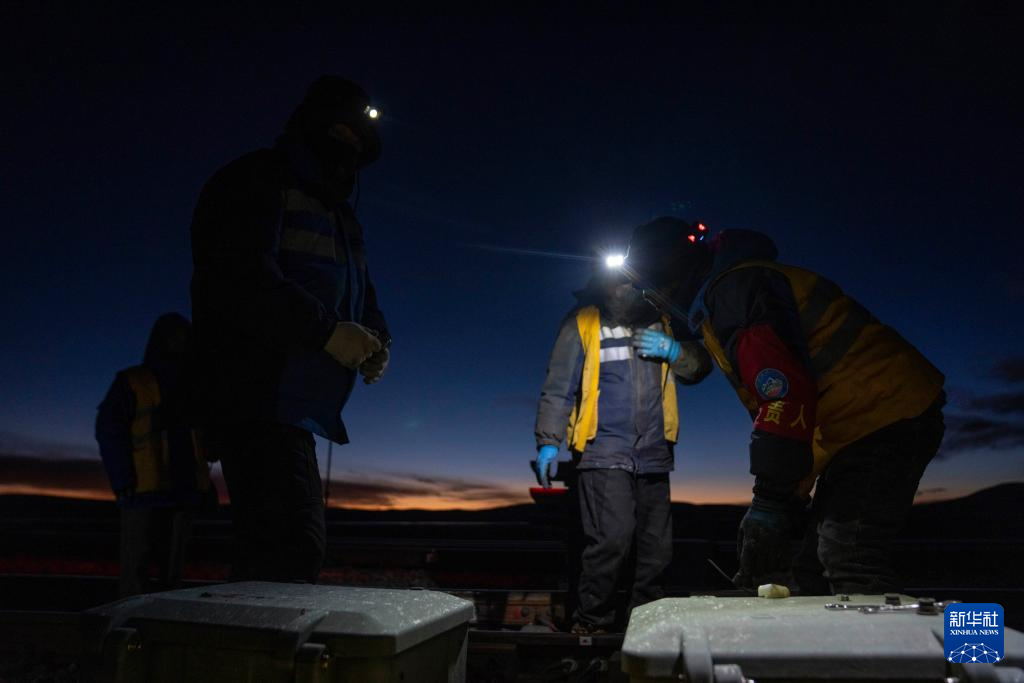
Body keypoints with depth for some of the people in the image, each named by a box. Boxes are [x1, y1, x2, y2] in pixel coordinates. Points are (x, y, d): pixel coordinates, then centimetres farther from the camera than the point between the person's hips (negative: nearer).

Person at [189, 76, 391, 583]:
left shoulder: (337, 213, 25)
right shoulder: (257, 182, -2)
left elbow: (361, 296, 24)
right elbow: (236, 276, -19)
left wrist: (375, 339, 1)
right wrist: (328, 331, -23)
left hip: (297, 405, 10)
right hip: (258, 401, -10)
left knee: (289, 546, 15)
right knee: (290, 548, -16)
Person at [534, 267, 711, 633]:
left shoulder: (662, 321, 14)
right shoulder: (582, 323, 2)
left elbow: (700, 367, 15)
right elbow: (558, 388, 2)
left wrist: (673, 350, -6)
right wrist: (548, 441, -6)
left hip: (654, 454, 5)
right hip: (603, 452, -4)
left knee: (657, 545, 8)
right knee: (613, 536, -16)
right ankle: (591, 624, 0)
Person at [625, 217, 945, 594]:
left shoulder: (733, 287, -14)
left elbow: (786, 396, -25)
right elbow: (773, 404, 23)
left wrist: (770, 503, -24)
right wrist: (786, 504, 21)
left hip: (882, 413, -11)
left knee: (850, 565, -18)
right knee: (815, 573, 10)